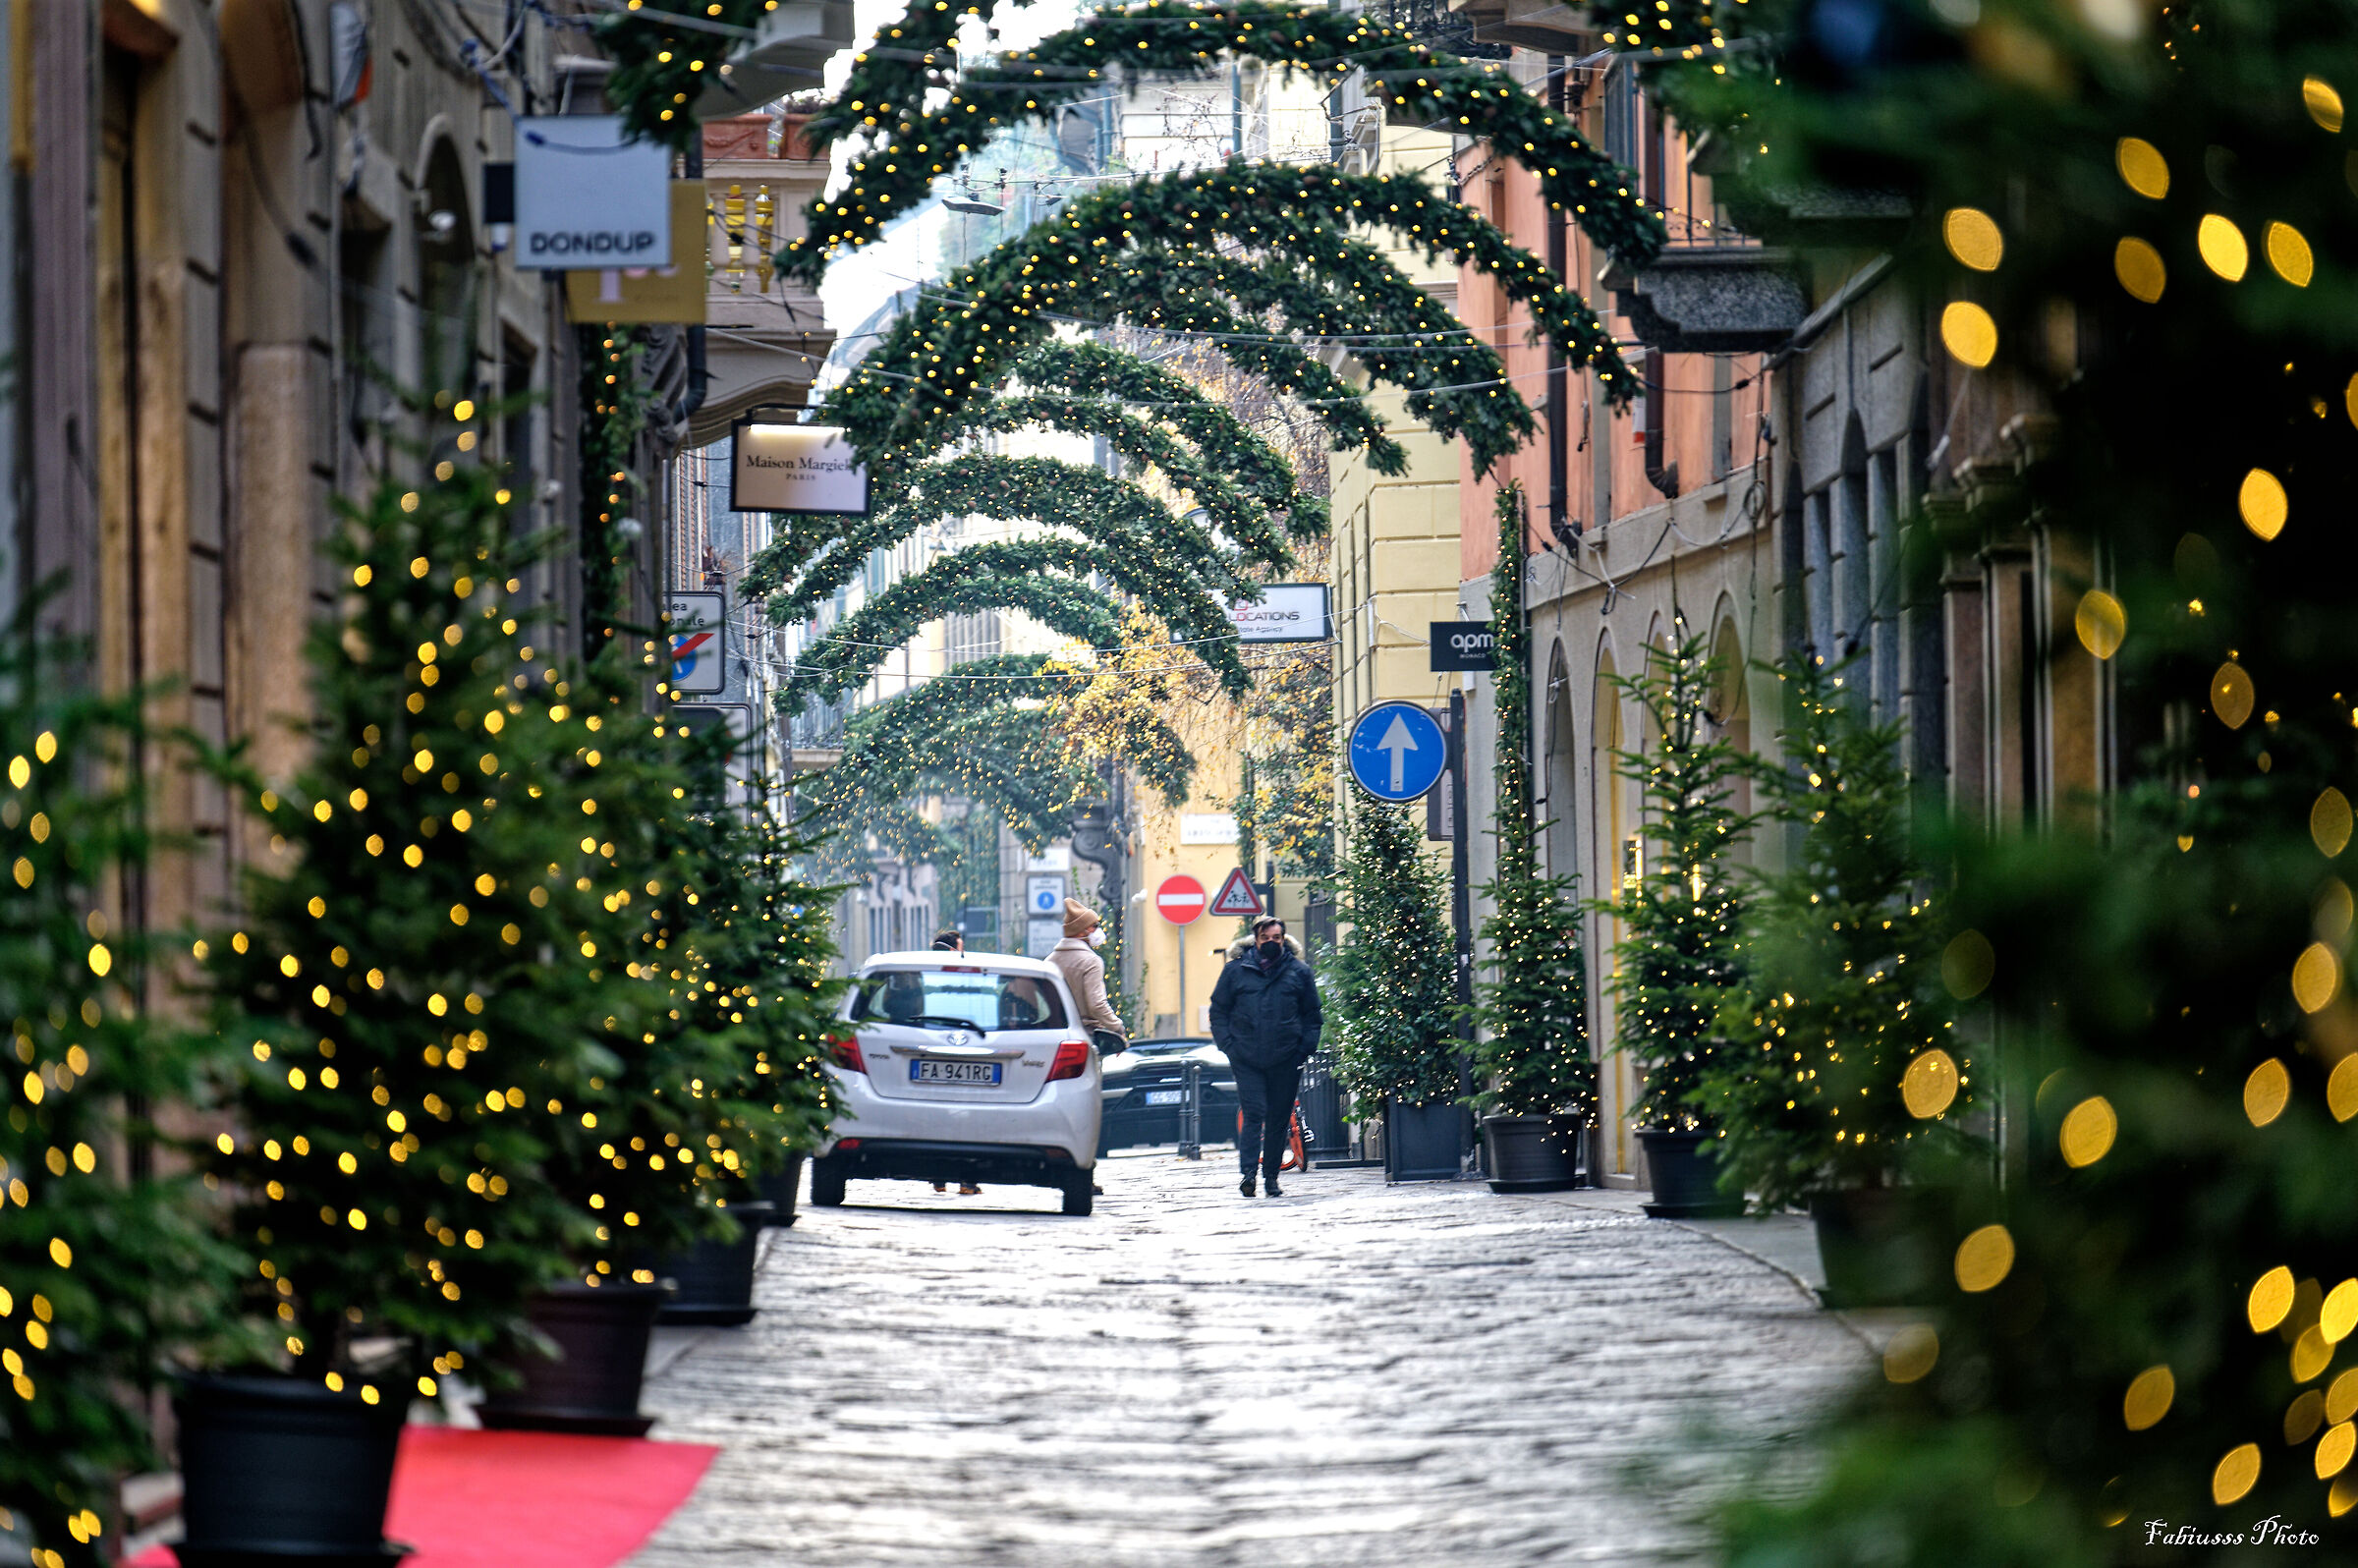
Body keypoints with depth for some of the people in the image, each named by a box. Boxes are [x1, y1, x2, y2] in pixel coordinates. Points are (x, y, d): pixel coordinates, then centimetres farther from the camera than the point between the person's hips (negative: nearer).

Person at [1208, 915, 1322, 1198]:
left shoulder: (1299, 972, 9)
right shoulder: (1236, 970, 7)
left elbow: (1312, 1015, 14)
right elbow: (1218, 1011, 12)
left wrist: (1305, 1047, 2)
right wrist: (1228, 1045, 0)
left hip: (1286, 1060, 1)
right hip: (1246, 1059, -1)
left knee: (1279, 1119, 4)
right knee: (1253, 1113, -13)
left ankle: (1271, 1176, 14)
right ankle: (1248, 1173, -17)